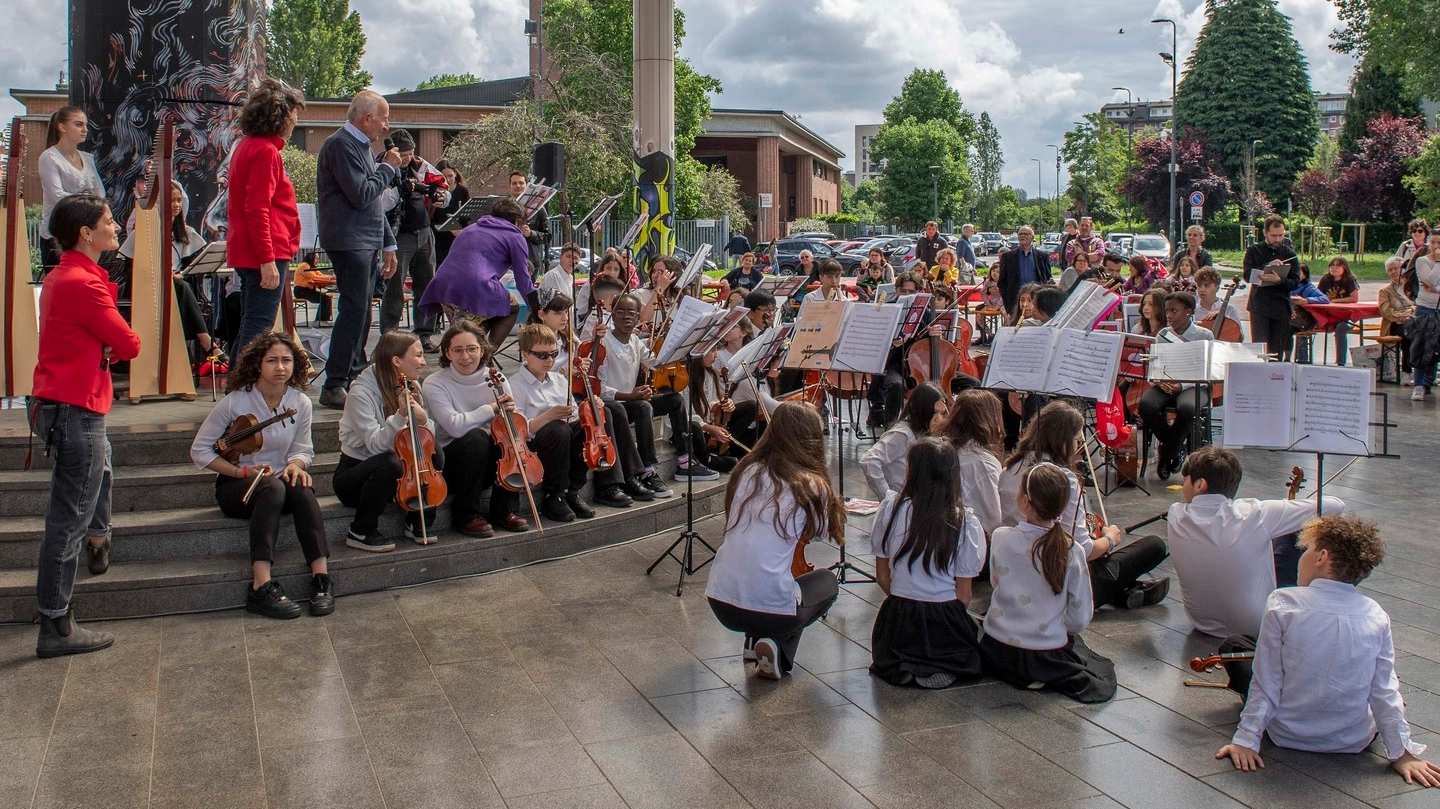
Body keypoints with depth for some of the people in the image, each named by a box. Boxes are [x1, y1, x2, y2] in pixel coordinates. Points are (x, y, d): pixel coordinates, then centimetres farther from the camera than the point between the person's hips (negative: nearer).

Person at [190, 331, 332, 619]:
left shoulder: (300, 403, -2)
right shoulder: (236, 401, -12)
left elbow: (302, 449, 9)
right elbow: (200, 450, -6)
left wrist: (296, 465, -16)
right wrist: (242, 471, -18)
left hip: (278, 481, 3)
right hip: (235, 486, -3)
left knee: (302, 489, -33)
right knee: (272, 488, -38)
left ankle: (321, 578, -39)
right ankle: (261, 587, -45)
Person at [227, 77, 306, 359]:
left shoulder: (247, 146, 18)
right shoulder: (266, 150, -13)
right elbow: (258, 209, -20)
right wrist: (268, 260, -22)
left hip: (246, 252, 10)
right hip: (267, 254, -10)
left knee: (250, 327, 15)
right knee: (259, 329, -9)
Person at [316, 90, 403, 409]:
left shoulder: (361, 146, 20)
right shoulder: (340, 145, -12)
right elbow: (361, 195, -21)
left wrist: (388, 244, 22)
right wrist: (388, 167, -7)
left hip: (367, 243, 10)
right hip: (349, 242, -10)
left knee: (361, 311, 14)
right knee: (354, 310, -13)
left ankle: (355, 376, 22)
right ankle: (334, 386, -10)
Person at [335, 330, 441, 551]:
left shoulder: (411, 387, 1)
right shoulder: (361, 392, -20)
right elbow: (375, 444, -28)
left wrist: (423, 421, -25)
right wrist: (400, 415, -38)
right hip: (354, 471, -5)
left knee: (434, 452, -22)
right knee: (390, 463, -37)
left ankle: (418, 522, -3)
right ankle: (361, 532, -15)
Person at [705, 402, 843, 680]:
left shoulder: (747, 471, 5)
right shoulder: (811, 486, -7)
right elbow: (822, 532, 9)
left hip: (720, 604, 5)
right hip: (771, 609, -5)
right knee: (827, 581, 27)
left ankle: (755, 641, 18)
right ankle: (779, 648, 7)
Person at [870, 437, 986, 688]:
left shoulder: (891, 509, -11)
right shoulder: (965, 522, -11)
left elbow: (882, 576, -1)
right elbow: (964, 594, -5)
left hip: (899, 620, 1)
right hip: (947, 619, -1)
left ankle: (903, 666, 1)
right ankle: (943, 667, 2)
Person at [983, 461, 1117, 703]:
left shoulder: (1000, 538, -14)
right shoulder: (1072, 551, -15)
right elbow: (1080, 618, -8)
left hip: (998, 653, 2)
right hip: (1048, 657, -1)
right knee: (1074, 641, 34)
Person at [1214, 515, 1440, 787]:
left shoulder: (1282, 604, -19)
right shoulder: (1376, 615, -12)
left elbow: (1267, 682, -16)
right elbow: (1384, 690, -8)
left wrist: (1246, 740, -10)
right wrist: (1402, 753, 1)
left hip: (1288, 736, -3)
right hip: (1354, 742, 3)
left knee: (1234, 645, 18)